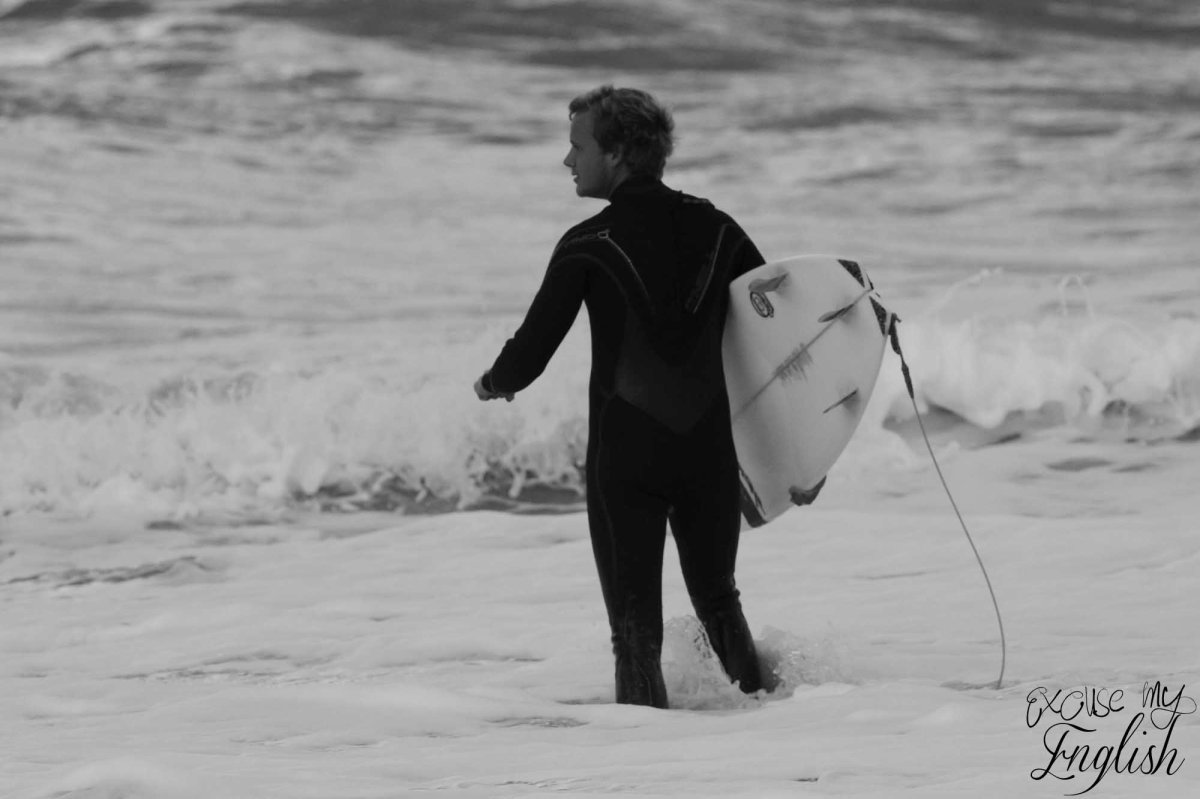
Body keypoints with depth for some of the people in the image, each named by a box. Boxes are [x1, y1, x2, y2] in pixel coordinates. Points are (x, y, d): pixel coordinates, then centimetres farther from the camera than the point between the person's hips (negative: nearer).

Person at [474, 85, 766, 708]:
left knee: (635, 616, 3)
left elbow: (530, 352, -6)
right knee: (716, 596, 22)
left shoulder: (588, 247, -9)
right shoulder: (713, 228, 3)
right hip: (711, 447, 4)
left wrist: (493, 383, 15)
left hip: (625, 453, -4)